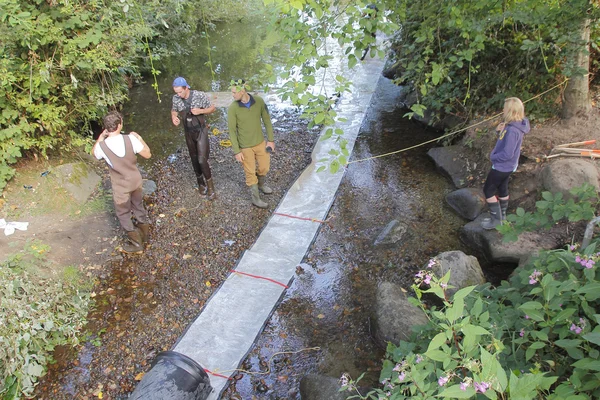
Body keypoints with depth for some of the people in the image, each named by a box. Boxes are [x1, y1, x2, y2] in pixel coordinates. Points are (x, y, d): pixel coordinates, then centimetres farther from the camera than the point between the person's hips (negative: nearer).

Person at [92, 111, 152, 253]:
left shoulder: (102, 146, -21)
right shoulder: (130, 139, -21)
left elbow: (93, 153, 5)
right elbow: (147, 154, -9)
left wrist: (100, 137, 6)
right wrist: (139, 138, 1)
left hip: (121, 186, -3)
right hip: (136, 181, 3)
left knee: (123, 214, 17)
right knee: (138, 206, 26)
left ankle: (136, 243, 26)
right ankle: (144, 234, 44)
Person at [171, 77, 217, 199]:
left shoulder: (200, 95, -18)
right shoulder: (176, 98, -9)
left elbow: (212, 108, -6)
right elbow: (174, 110, 10)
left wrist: (200, 111, -24)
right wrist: (174, 117, -13)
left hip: (201, 131, -4)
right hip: (188, 133, 4)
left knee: (202, 160, -11)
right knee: (194, 160, 14)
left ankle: (210, 185, 8)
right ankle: (201, 183, 34)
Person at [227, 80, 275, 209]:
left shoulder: (259, 101, -13)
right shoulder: (232, 109, -19)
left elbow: (267, 120, -2)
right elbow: (232, 131, -13)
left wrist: (271, 140, -2)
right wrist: (236, 151, -13)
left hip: (260, 142, 3)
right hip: (245, 146, -3)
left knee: (265, 166, 18)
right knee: (250, 172, 8)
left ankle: (261, 184, 49)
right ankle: (255, 197, 27)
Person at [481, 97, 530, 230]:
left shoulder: (512, 130, -31)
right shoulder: (516, 124, -2)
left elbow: (507, 154, -30)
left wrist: (493, 156, -15)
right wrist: (500, 130, -7)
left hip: (502, 166, -9)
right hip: (506, 166, 10)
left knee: (488, 190, 4)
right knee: (502, 189, 23)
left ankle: (496, 219, 15)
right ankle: (502, 215, 39)